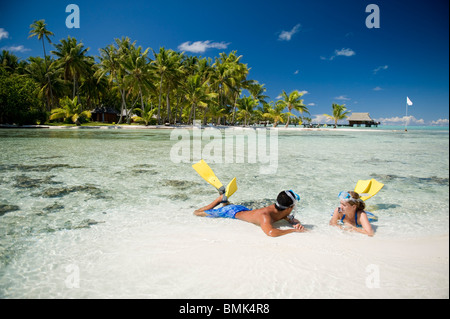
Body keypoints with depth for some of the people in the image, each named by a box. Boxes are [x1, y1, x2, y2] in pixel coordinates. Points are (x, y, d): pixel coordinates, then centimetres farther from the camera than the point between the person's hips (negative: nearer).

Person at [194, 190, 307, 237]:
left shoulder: (281, 211, -20)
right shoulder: (264, 216, -43)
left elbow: (292, 219, -4)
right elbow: (271, 232, -59)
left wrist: (297, 224, -28)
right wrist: (293, 230, -50)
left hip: (245, 210, 7)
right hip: (233, 212, -7)